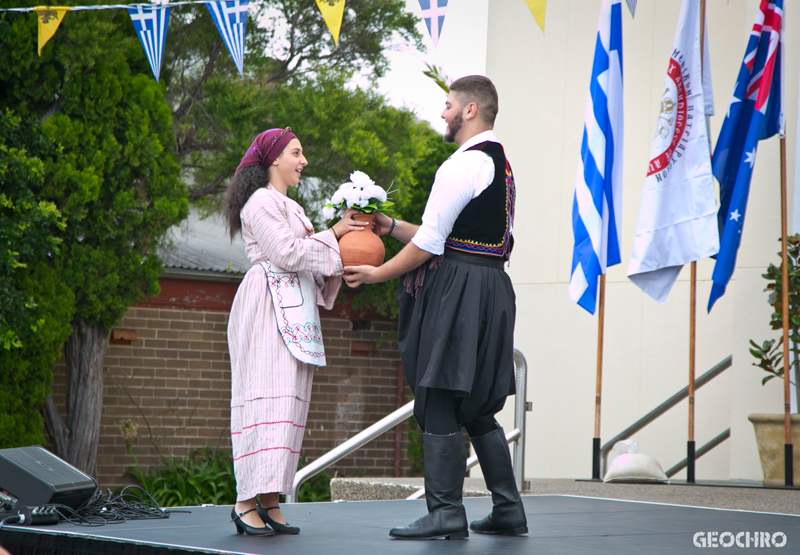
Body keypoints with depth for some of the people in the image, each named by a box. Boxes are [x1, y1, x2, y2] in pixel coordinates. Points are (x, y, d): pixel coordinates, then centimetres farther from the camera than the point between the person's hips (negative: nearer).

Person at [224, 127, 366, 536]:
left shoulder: (289, 207, 25)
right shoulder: (261, 202, -6)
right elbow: (287, 253, -14)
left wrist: (342, 235, 11)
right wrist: (333, 234, -6)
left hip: (295, 310, 10)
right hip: (268, 306, -10)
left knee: (287, 402, 3)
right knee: (268, 398, -15)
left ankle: (269, 502, 2)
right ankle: (247, 500, -16)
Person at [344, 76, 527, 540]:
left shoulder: (464, 165, -13)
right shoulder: (500, 163, 19)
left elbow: (431, 243, -14)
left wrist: (379, 273, -3)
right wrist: (390, 226, 21)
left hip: (456, 291, -10)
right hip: (491, 288, 10)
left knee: (439, 402, -7)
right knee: (478, 408, 13)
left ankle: (446, 512, -8)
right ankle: (508, 510, 14)